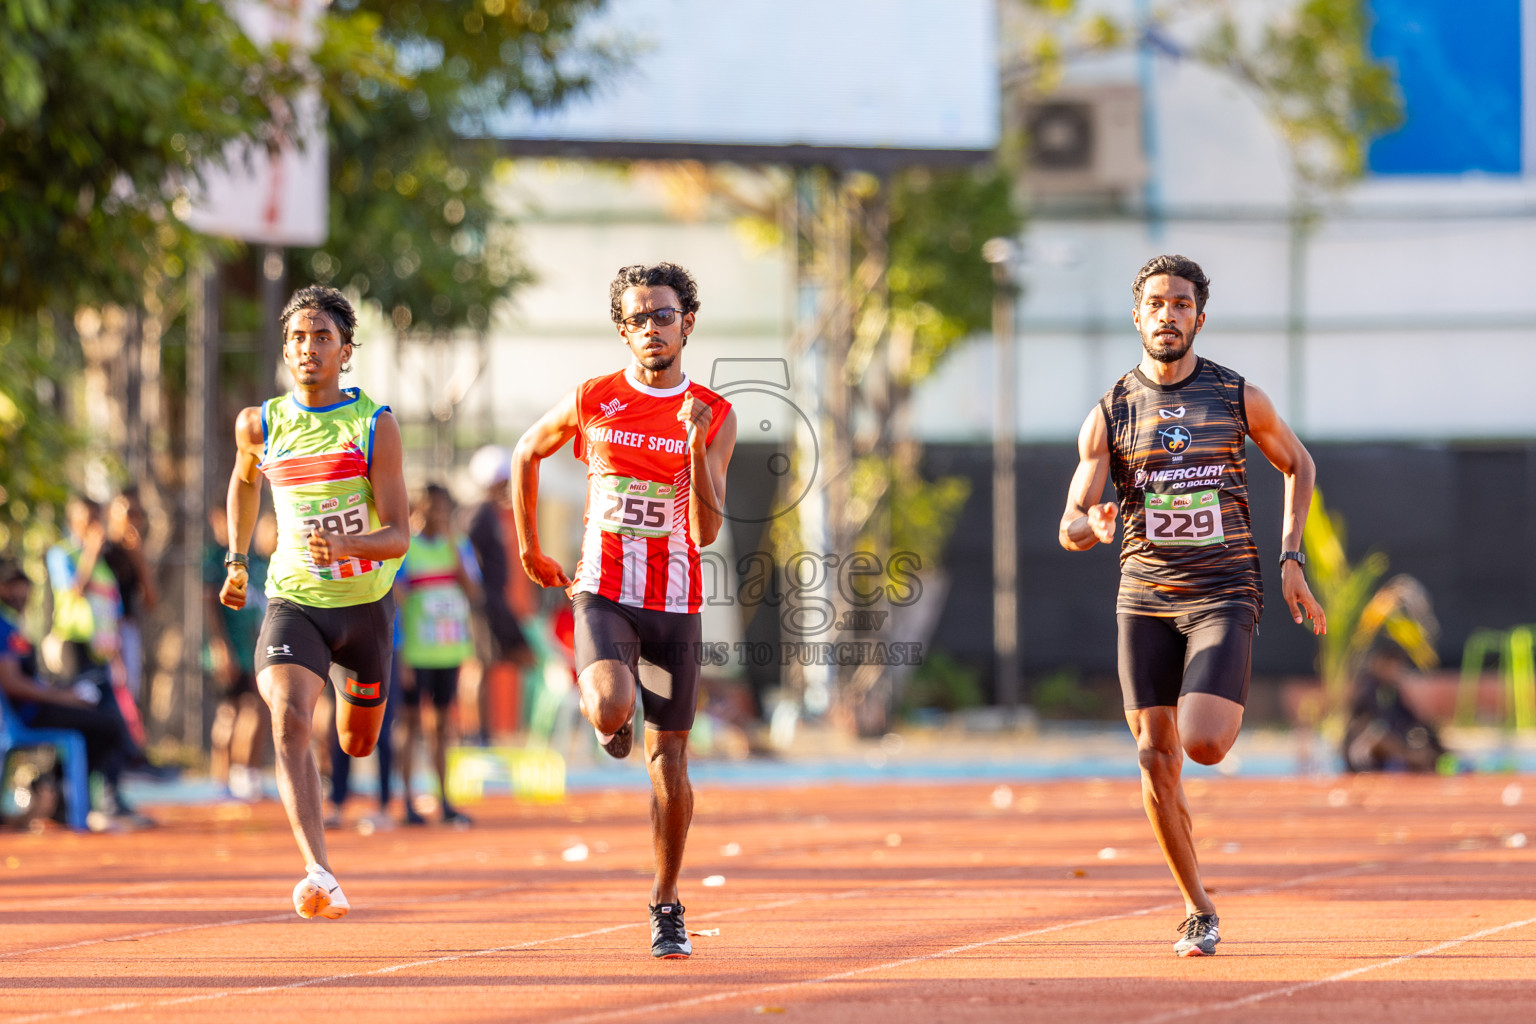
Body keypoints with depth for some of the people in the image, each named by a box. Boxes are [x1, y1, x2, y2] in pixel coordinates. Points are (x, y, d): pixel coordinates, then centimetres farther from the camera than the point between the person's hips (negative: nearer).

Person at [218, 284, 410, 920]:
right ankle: (319, 874, -37)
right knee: (288, 719, -27)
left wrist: (347, 545, -34)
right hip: (293, 599, 0)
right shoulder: (261, 425, -3)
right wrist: (236, 560, 21)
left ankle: (352, 690, 60)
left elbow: (398, 536, -14)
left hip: (365, 599, 0)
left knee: (358, 744, 19)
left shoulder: (375, 426, -11)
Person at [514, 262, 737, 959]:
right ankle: (615, 717, 10)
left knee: (669, 760, 6)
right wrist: (528, 548, 18)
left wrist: (697, 444, -21)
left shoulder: (715, 417, -1)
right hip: (603, 594, -1)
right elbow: (527, 454, 18)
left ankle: (667, 906, 21)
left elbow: (706, 531, -9)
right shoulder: (591, 402, -1)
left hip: (675, 604, 1)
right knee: (611, 710, -29)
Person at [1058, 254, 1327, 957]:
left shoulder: (1239, 398, 1)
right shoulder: (1109, 415, 2)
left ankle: (1228, 712, 17)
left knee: (1202, 744, -21)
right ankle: (1197, 912, 13)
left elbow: (1297, 464, 18)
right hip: (1145, 600, 2)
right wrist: (1091, 525, -25)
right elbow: (1069, 529, 0)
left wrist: (1289, 559, 8)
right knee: (1156, 762, -1)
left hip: (1224, 594, -2)